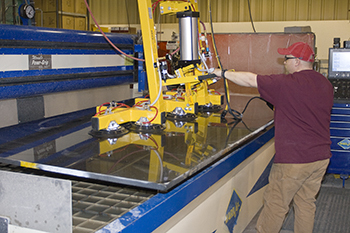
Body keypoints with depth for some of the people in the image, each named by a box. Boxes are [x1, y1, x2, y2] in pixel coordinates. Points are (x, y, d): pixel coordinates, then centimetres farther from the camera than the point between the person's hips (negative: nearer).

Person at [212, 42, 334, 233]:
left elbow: (250, 80, -9)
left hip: (294, 159, -7)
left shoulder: (287, 83, -16)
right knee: (306, 202, 18)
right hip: (321, 156, 7)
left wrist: (223, 73, 4)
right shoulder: (326, 84, 6)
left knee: (275, 204, 7)